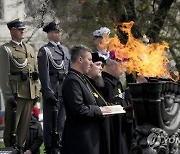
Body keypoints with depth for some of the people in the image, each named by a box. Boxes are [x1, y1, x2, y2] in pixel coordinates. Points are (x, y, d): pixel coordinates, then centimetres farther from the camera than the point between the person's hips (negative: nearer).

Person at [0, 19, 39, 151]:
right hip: (15, 93, -6)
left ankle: (21, 148, 15)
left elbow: (35, 71, 19)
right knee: (11, 124, -2)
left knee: (25, 125, 8)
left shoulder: (30, 49, 17)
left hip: (30, 93, 6)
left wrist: (37, 91, 12)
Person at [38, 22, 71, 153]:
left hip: (65, 91, 7)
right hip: (53, 91, -6)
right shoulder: (45, 51, -6)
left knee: (62, 121, 11)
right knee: (51, 121, -2)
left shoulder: (65, 49, 15)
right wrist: (49, 93, -17)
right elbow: (44, 74, -11)